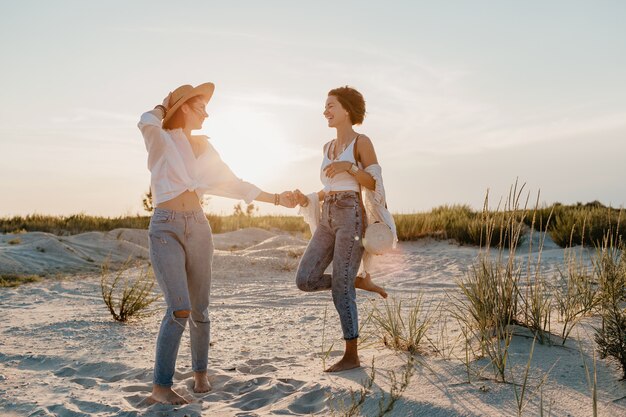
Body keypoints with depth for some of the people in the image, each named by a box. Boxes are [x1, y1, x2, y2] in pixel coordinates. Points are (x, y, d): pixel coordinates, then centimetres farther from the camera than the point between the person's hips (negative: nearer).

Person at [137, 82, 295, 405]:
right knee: (180, 310, -15)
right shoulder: (160, 139, 0)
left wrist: (276, 199, 17)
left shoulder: (203, 147, 14)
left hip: (198, 227, 5)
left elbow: (232, 184, 18)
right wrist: (166, 103, -2)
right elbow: (147, 122, -25)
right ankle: (160, 387, -3)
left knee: (200, 309, 7)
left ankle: (200, 372, 28)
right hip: (165, 229, -5)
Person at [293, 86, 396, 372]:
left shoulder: (361, 142, -2)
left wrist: (349, 166, -19)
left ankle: (351, 356, 7)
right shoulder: (328, 147, 19)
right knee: (305, 280, -3)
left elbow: (374, 184, -7)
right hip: (328, 218, 8)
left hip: (351, 215, -7)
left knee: (341, 288, -7)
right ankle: (360, 282, 17)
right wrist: (307, 200, 8)